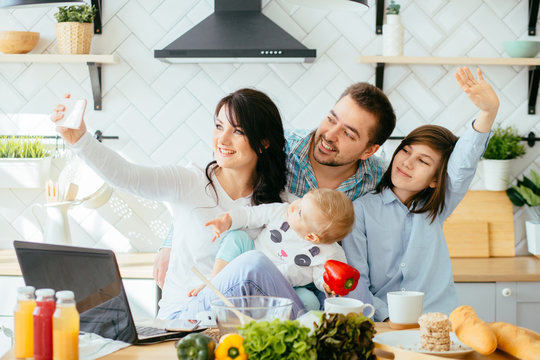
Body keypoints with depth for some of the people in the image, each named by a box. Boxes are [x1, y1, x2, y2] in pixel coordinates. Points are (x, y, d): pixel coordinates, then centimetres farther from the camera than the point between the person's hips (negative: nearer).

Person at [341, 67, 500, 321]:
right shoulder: (362, 210, 4)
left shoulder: (435, 209, 12)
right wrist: (388, 320, -15)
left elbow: (464, 162, -3)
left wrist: (489, 111, -19)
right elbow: (354, 284, 0)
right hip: (383, 328, -2)